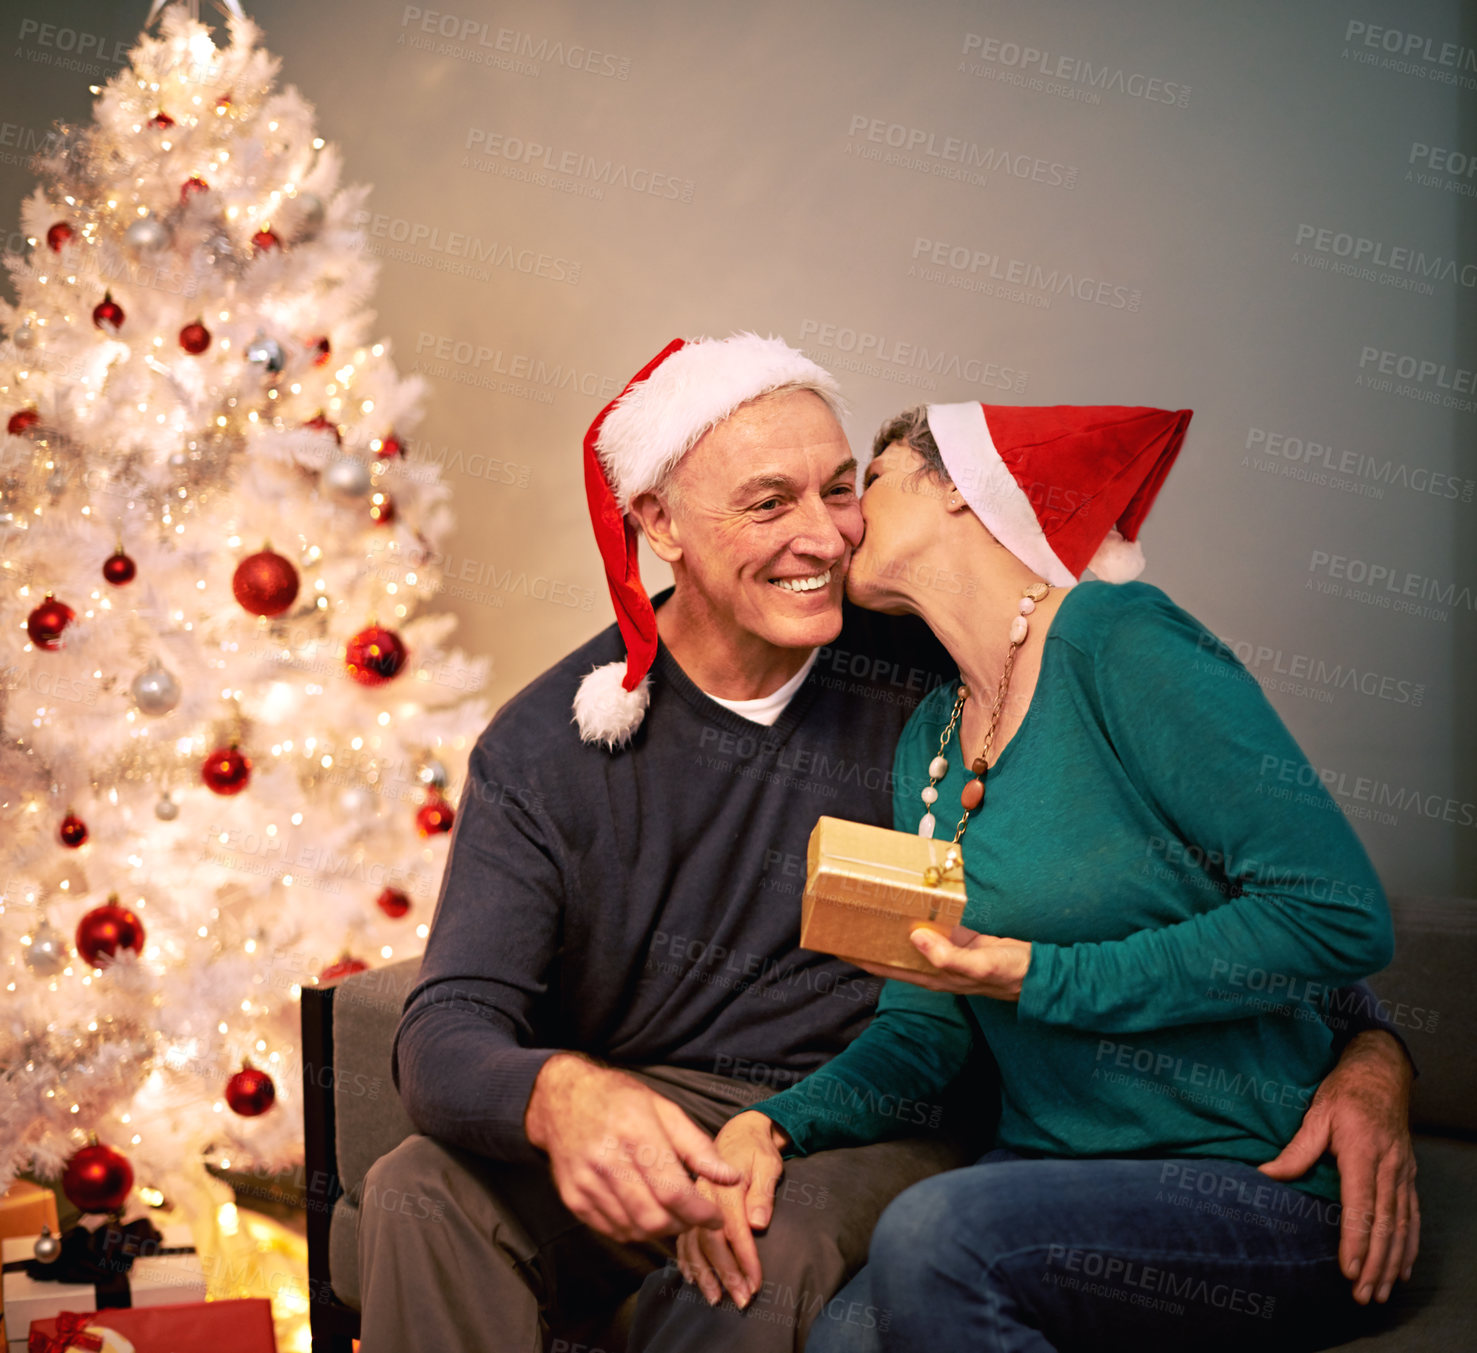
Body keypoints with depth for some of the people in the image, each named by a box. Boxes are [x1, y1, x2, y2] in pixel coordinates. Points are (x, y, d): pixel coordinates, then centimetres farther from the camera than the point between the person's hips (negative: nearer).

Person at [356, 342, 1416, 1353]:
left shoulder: (933, 675, -7)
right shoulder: (545, 750, -5)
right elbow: (447, 1035, -13)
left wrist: (1368, 1048, -20)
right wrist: (561, 1097, -39)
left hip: (877, 1131, -1)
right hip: (646, 1110, 2)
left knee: (762, 1255, -34)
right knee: (423, 1192, -27)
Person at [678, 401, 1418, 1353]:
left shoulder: (1120, 642, -11)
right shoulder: (930, 739, 12)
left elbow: (1341, 917, -18)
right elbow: (923, 1031, 10)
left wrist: (1037, 979, -18)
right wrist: (771, 1125, -9)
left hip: (1259, 1190, -4)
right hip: (1053, 1183, 4)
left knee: (935, 1236, -29)